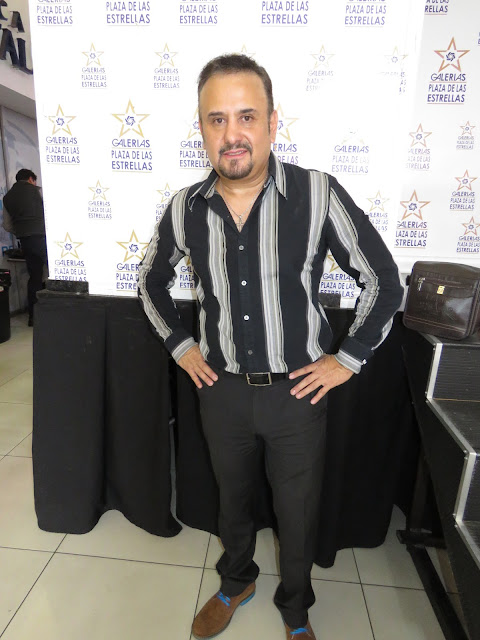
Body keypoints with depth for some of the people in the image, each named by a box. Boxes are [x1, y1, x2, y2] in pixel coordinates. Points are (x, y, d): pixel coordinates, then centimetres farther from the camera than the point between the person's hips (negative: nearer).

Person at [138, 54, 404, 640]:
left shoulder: (319, 195, -15)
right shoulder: (186, 208, -5)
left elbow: (384, 282, -6)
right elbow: (151, 280, 13)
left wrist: (347, 359, -7)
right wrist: (180, 345, 7)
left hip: (297, 390, -2)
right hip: (221, 388, 3)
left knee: (298, 513, 19)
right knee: (232, 496, 25)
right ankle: (236, 582, 57)